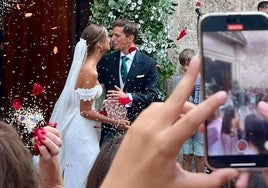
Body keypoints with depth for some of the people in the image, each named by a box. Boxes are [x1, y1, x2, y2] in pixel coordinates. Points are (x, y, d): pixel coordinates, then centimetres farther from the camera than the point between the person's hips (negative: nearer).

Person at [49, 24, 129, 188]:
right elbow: (85, 111, -19)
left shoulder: (86, 64, 4)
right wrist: (115, 121, -13)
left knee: (80, 174, 18)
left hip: (80, 127, 9)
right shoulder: (90, 72, -22)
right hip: (82, 130, -9)